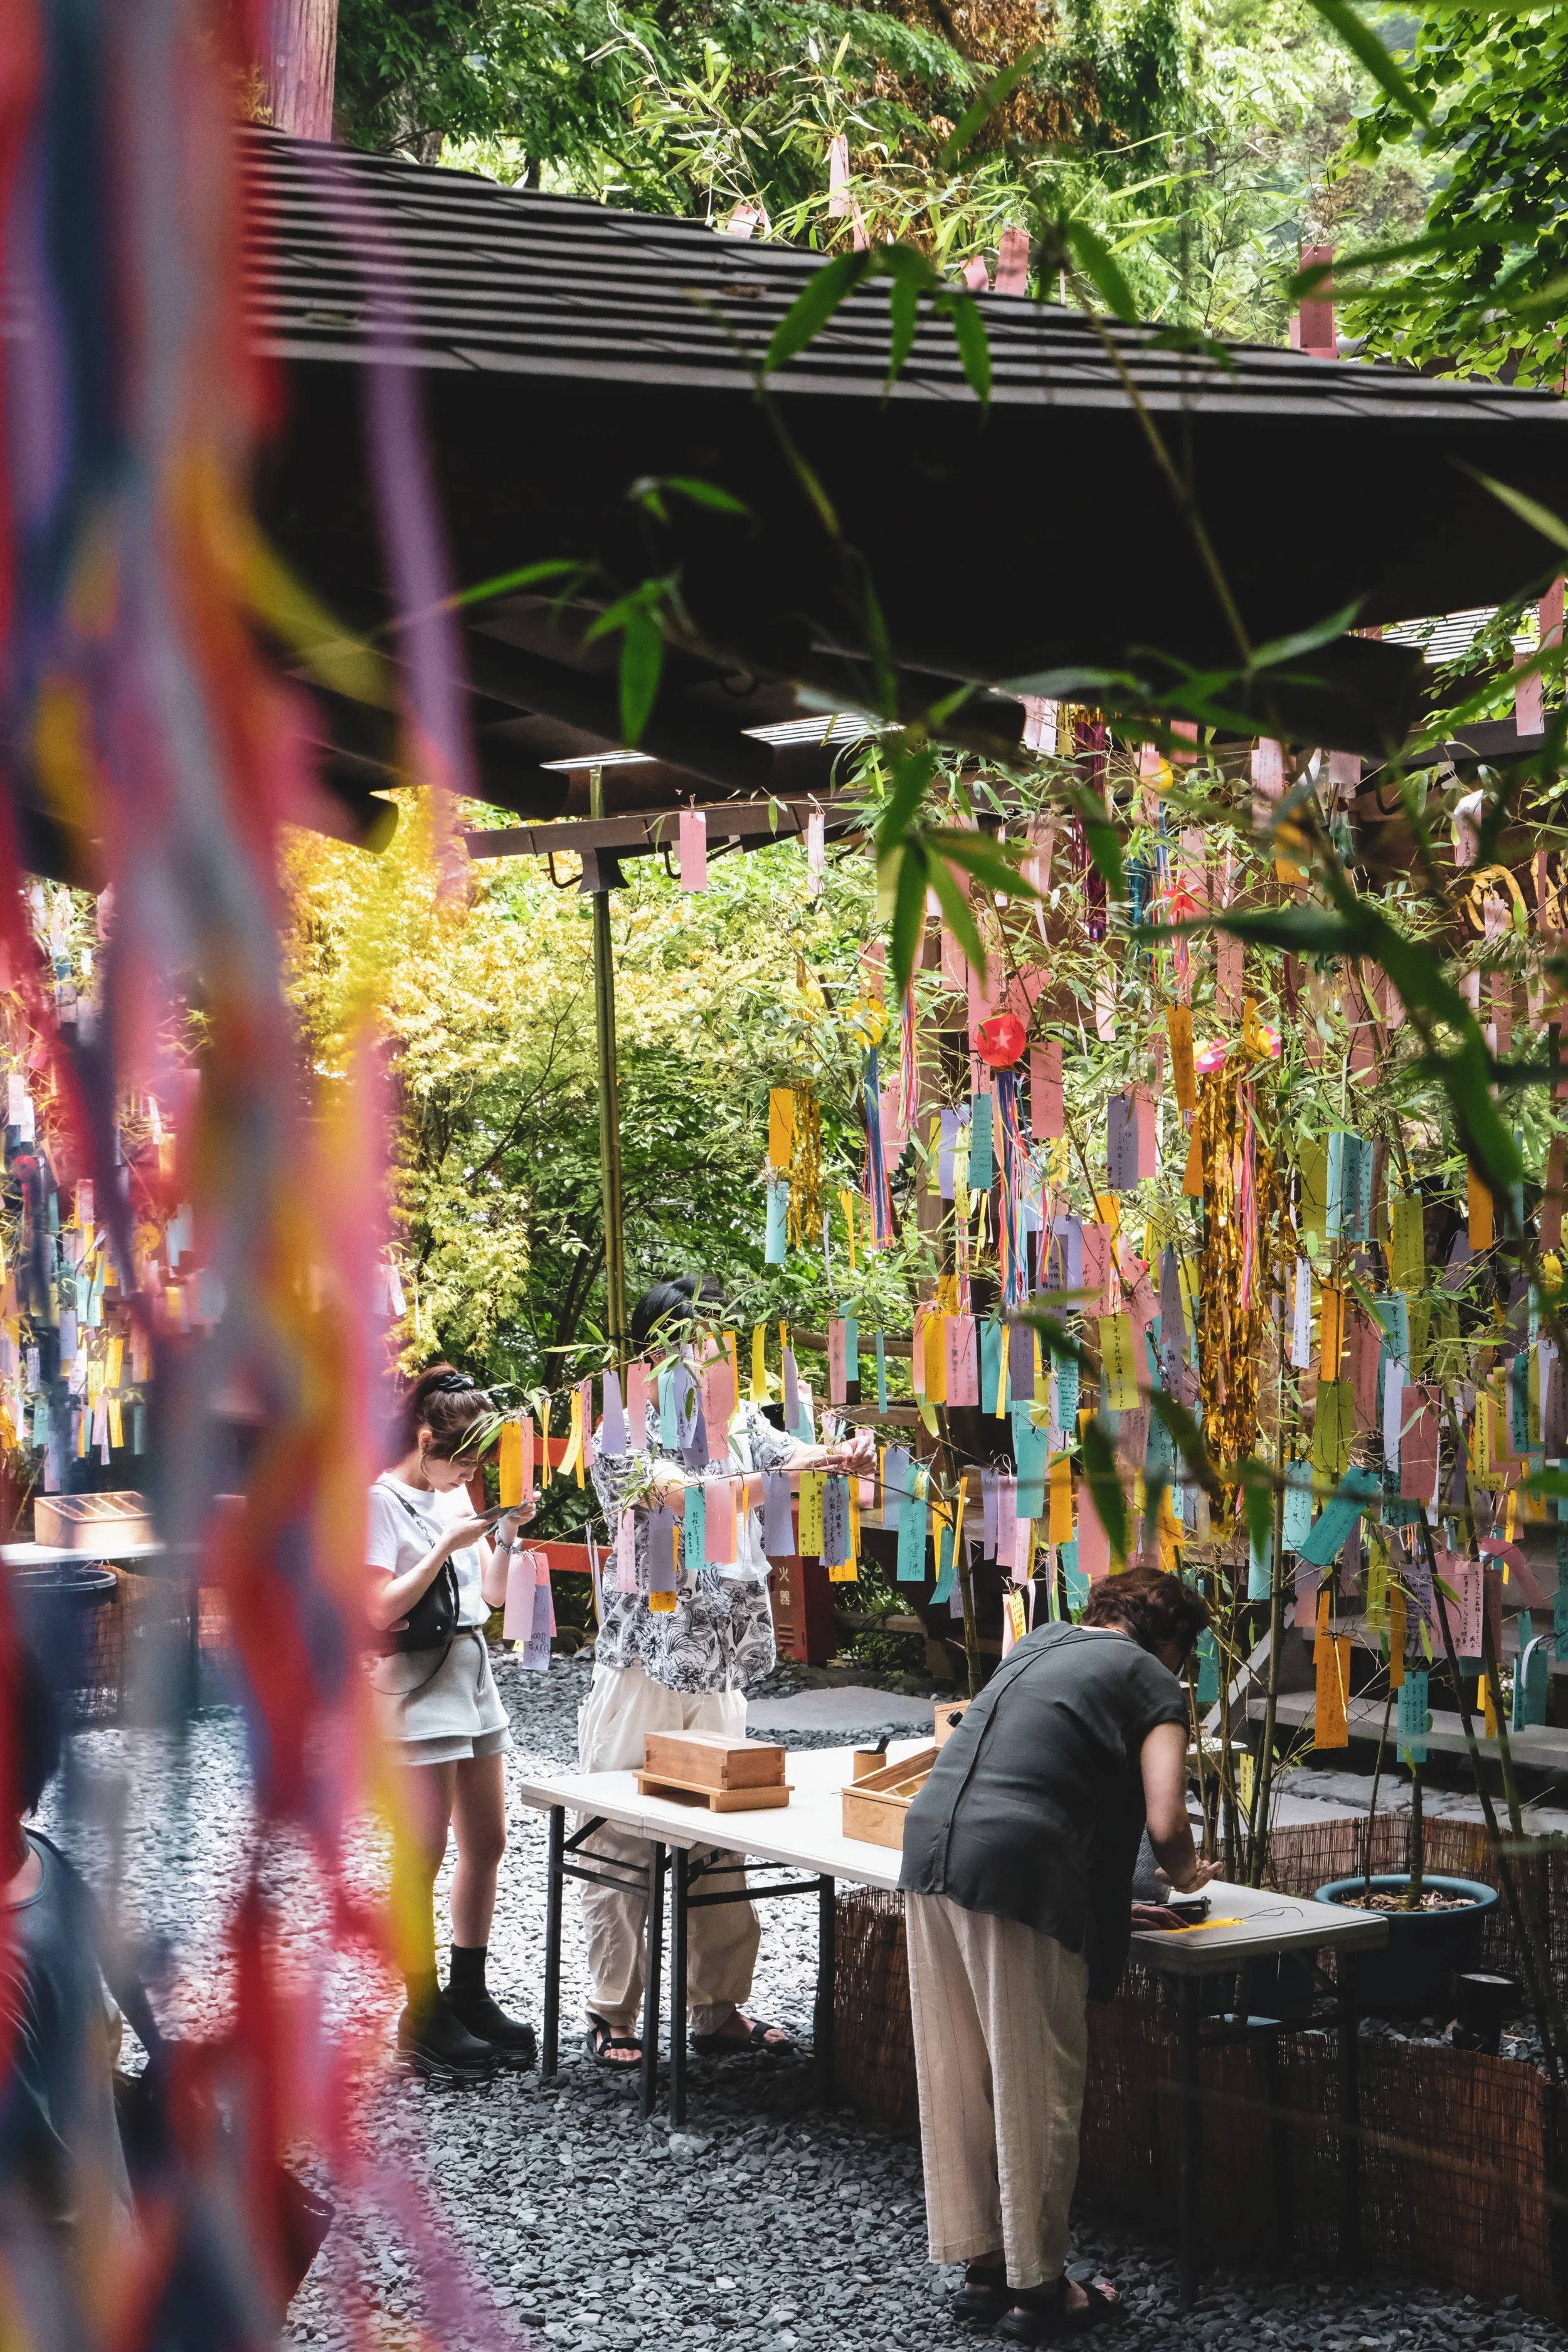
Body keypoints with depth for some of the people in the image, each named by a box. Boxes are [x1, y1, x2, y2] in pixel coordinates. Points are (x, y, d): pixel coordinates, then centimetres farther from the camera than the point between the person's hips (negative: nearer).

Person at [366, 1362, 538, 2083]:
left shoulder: (455, 1495, 13)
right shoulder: (382, 1501, -10)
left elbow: (493, 1595, 15)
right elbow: (382, 1610, -17)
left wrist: (507, 1536, 0)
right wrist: (448, 1546, -19)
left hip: (473, 1680, 8)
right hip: (416, 1689, -8)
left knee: (486, 1843, 10)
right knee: (422, 1858, -5)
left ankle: (468, 1995, 21)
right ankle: (424, 2016, 2)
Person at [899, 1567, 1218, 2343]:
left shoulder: (1037, 1645, 25)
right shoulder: (1151, 1681, 5)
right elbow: (1165, 1824, -5)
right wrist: (1186, 1872, 18)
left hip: (930, 1837, 7)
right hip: (1018, 1872, -7)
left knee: (958, 2077, 15)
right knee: (1035, 2088, 4)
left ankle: (981, 2266, 25)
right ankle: (1036, 2288, 12)